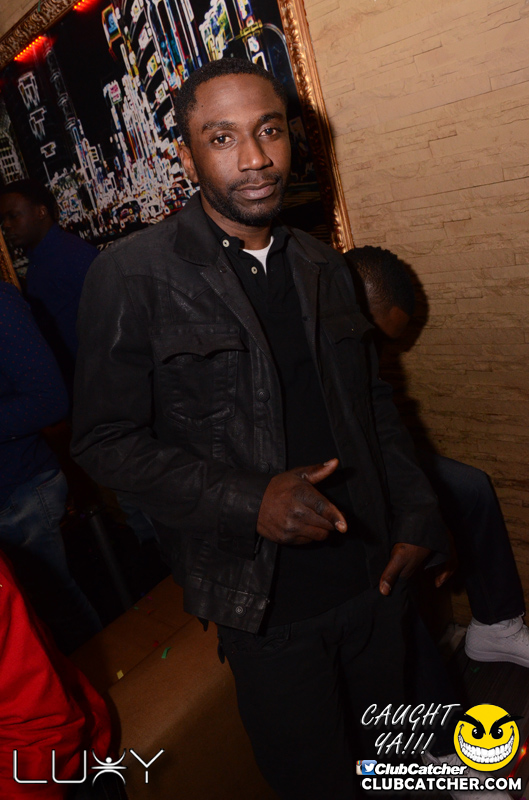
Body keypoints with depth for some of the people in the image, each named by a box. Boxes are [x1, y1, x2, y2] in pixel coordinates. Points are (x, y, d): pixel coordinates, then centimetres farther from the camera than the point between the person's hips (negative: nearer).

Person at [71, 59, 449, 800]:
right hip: (266, 602, -5)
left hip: (375, 576, 6)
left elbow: (373, 400, 11)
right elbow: (106, 441, -12)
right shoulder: (132, 274, -12)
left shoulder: (324, 267, 5)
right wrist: (248, 500, -23)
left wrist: (416, 516, 2)